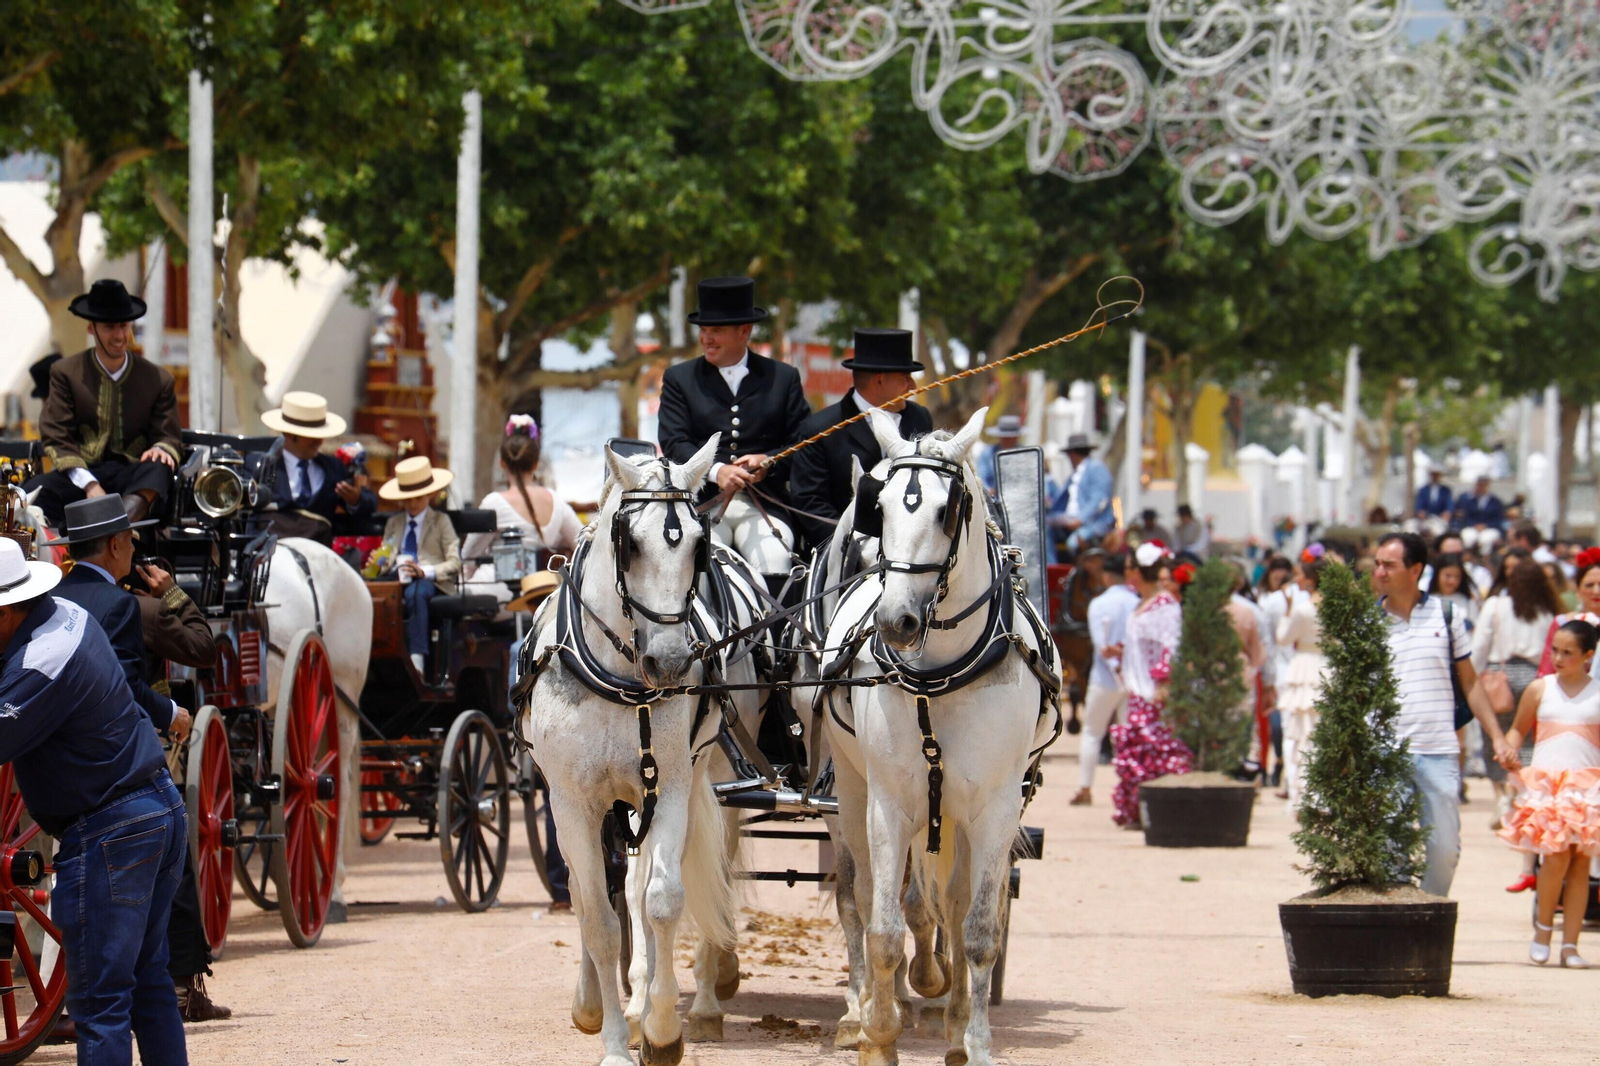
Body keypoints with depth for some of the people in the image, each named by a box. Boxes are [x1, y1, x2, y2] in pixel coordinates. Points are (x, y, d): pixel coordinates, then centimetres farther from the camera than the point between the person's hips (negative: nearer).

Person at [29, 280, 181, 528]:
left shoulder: (159, 380, 13)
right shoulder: (65, 373, 10)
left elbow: (167, 437, 13)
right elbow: (57, 439, 3)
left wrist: (161, 450, -16)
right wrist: (89, 485, -15)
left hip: (133, 474, 0)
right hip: (81, 472, 0)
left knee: (160, 470, -37)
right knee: (35, 492, -32)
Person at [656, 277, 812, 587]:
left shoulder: (784, 378, 15)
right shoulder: (679, 379, 14)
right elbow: (673, 444, 2)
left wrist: (768, 462, -12)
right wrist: (716, 471, -17)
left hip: (764, 505, 0)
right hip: (703, 503, 0)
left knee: (774, 561, -28)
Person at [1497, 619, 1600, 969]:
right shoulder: (1540, 689, 9)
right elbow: (1518, 728, 16)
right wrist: (1510, 749, -4)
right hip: (1546, 782, -1)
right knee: (1557, 854, -16)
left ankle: (1570, 943, 3)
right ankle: (1543, 926, 6)